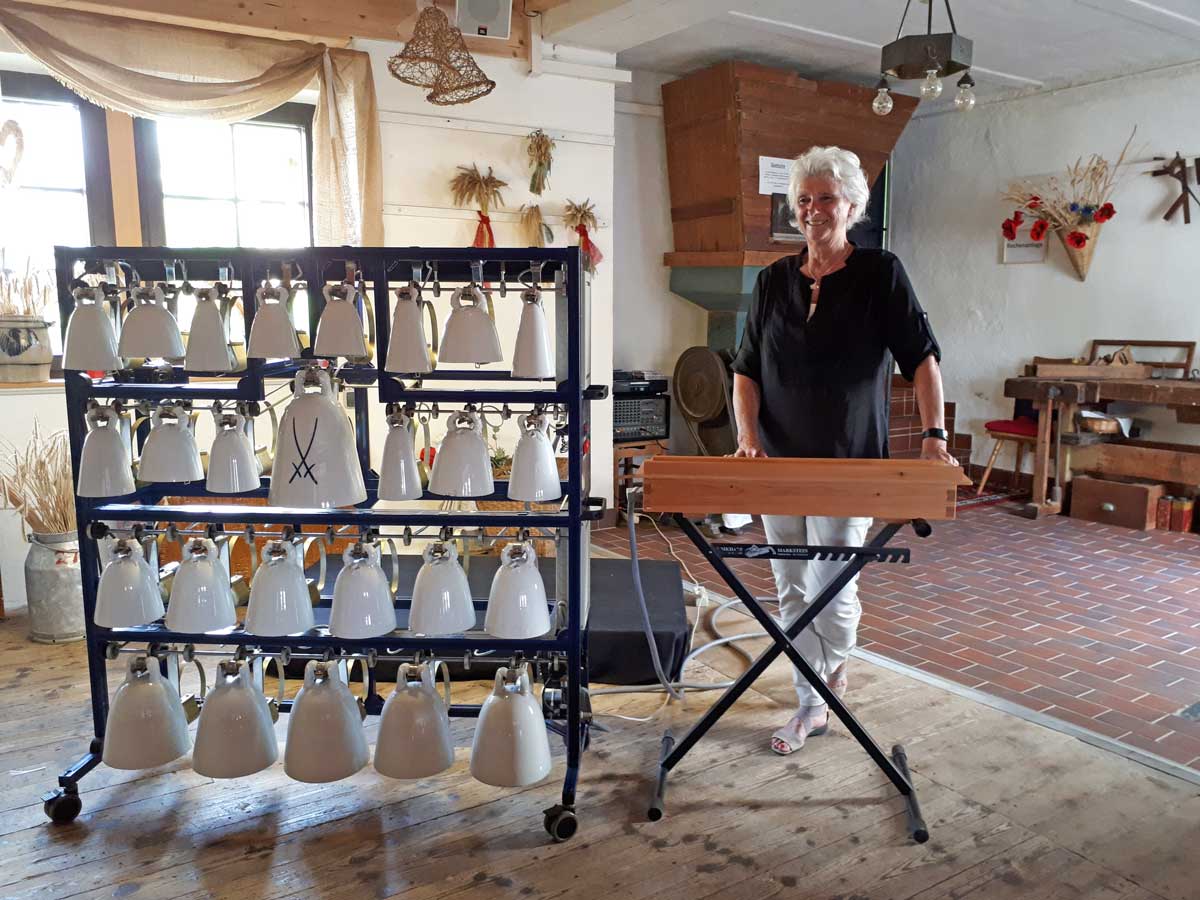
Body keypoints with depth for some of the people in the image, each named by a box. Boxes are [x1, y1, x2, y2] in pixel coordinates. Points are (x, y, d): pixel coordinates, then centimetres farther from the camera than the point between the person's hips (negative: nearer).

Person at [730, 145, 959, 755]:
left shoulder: (880, 273, -3)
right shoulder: (774, 280, 6)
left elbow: (921, 356, -5)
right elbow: (746, 368, 7)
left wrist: (934, 437, -15)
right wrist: (748, 438, -7)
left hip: (848, 461, -4)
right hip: (778, 459, 4)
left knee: (830, 588, -4)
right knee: (792, 590, 9)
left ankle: (833, 664, 30)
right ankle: (811, 706, 24)